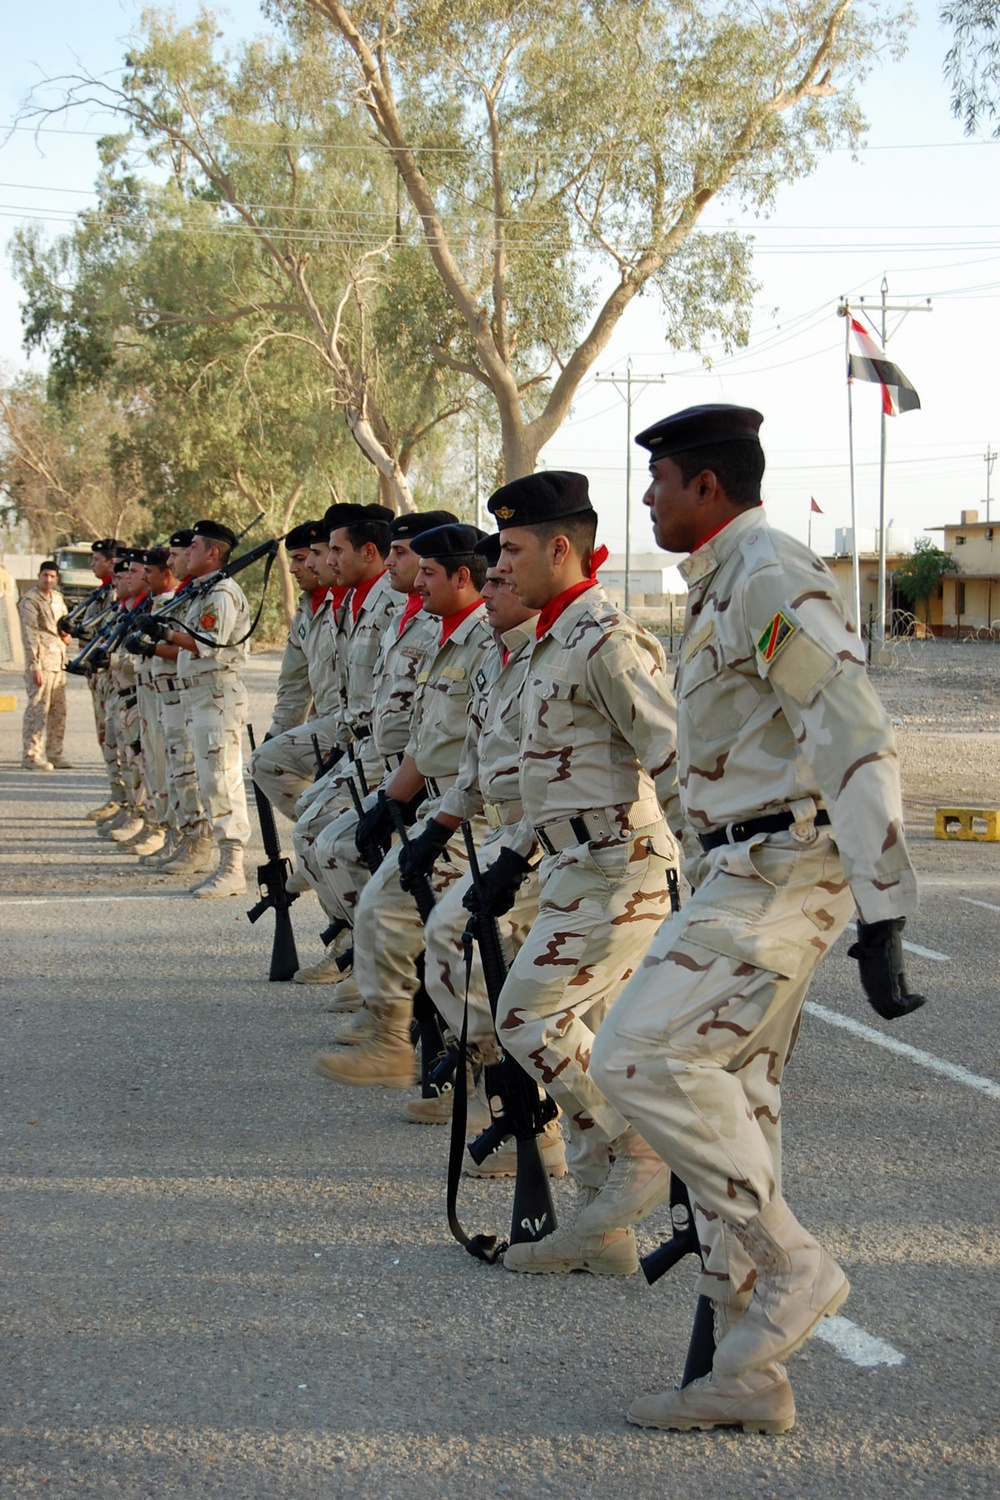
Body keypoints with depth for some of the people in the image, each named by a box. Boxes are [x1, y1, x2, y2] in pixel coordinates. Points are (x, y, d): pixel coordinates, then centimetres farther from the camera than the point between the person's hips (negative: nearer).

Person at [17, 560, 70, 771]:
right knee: (38, 709, -9)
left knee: (59, 711, 9)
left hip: (59, 661, 8)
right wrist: (35, 666, -18)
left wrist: (67, 632, 6)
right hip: (42, 661, -8)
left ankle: (54, 753, 17)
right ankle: (30, 756, -6)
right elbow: (30, 636, -13)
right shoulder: (29, 601, -8)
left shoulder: (58, 598, 15)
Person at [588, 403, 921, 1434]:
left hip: (780, 875, -10)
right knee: (731, 1101, 9)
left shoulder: (773, 578, -14)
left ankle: (789, 1263, -6)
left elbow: (856, 737, -23)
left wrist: (880, 912, -27)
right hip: (741, 875, 10)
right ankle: (749, 1374, 14)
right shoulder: (724, 587, 19)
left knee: (638, 1057, -16)